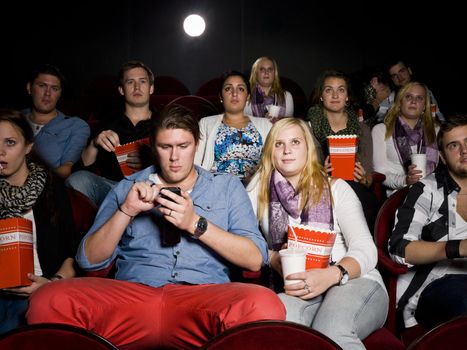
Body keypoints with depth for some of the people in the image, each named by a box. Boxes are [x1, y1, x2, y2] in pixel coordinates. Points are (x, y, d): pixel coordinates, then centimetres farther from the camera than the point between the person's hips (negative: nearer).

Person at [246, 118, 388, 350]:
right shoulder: (261, 187, 12)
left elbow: (365, 249, -3)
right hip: (295, 290, 1)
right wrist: (272, 258, -15)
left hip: (354, 281, -1)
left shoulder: (336, 188, 8)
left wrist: (332, 275, -22)